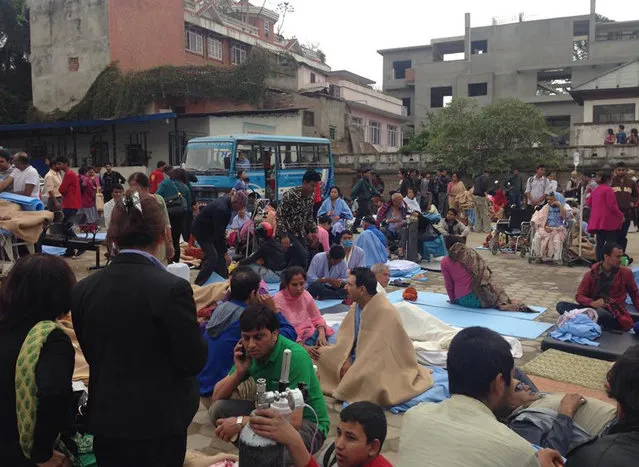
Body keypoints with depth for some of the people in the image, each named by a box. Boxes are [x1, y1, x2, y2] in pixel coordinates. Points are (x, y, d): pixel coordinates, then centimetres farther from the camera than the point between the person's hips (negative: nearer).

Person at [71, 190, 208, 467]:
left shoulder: (84, 289, -5)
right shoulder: (171, 288, -22)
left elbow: (91, 354, 6)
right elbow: (194, 361, -15)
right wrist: (193, 327, 2)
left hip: (105, 419, 4)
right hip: (159, 422, -4)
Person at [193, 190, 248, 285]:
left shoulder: (228, 200, -7)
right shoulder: (221, 209, -35)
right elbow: (219, 233, -31)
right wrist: (225, 253, -26)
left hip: (211, 229, 9)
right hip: (201, 230, -9)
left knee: (220, 254, 7)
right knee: (212, 257, -15)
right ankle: (198, 285, -9)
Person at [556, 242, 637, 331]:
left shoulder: (626, 273, 2)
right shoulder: (591, 274, 1)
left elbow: (634, 294, 19)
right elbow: (580, 296, 0)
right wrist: (592, 303, -21)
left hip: (615, 314, -2)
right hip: (593, 308, 2)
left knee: (600, 312, -40)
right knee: (561, 306, -17)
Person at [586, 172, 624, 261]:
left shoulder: (595, 190, 11)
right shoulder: (608, 189, -11)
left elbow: (588, 203, 19)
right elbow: (612, 206, -16)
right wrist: (621, 215, -7)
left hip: (597, 221, 7)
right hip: (608, 220, -7)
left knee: (600, 243, 10)